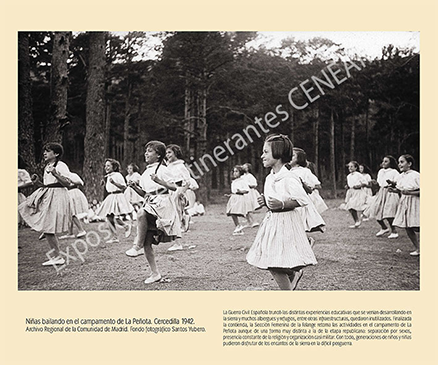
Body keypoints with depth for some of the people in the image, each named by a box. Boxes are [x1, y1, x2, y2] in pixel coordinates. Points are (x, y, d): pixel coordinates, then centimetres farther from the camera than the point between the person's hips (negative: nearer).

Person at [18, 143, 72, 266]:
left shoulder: (61, 166, -10)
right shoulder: (47, 167, 17)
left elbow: (67, 183, -18)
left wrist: (55, 174, -27)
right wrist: (38, 182, 6)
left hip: (56, 197, -9)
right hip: (45, 196, 10)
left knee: (48, 228, -8)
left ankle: (57, 257, 4)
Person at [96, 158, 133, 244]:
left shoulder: (118, 175, -10)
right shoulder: (108, 177, 16)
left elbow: (124, 187, -16)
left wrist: (114, 182, -24)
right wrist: (105, 184, 11)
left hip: (117, 196, -8)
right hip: (110, 197, 9)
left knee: (116, 218, -15)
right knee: (109, 218, 3)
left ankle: (127, 226, 15)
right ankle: (114, 237, 10)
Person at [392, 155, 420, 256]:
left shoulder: (416, 175, -12)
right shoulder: (401, 176, 9)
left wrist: (409, 192, -22)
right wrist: (394, 190, 0)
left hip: (414, 202, -7)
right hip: (404, 202, 7)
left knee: (416, 227, -10)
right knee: (408, 228, 5)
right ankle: (417, 249, 17)